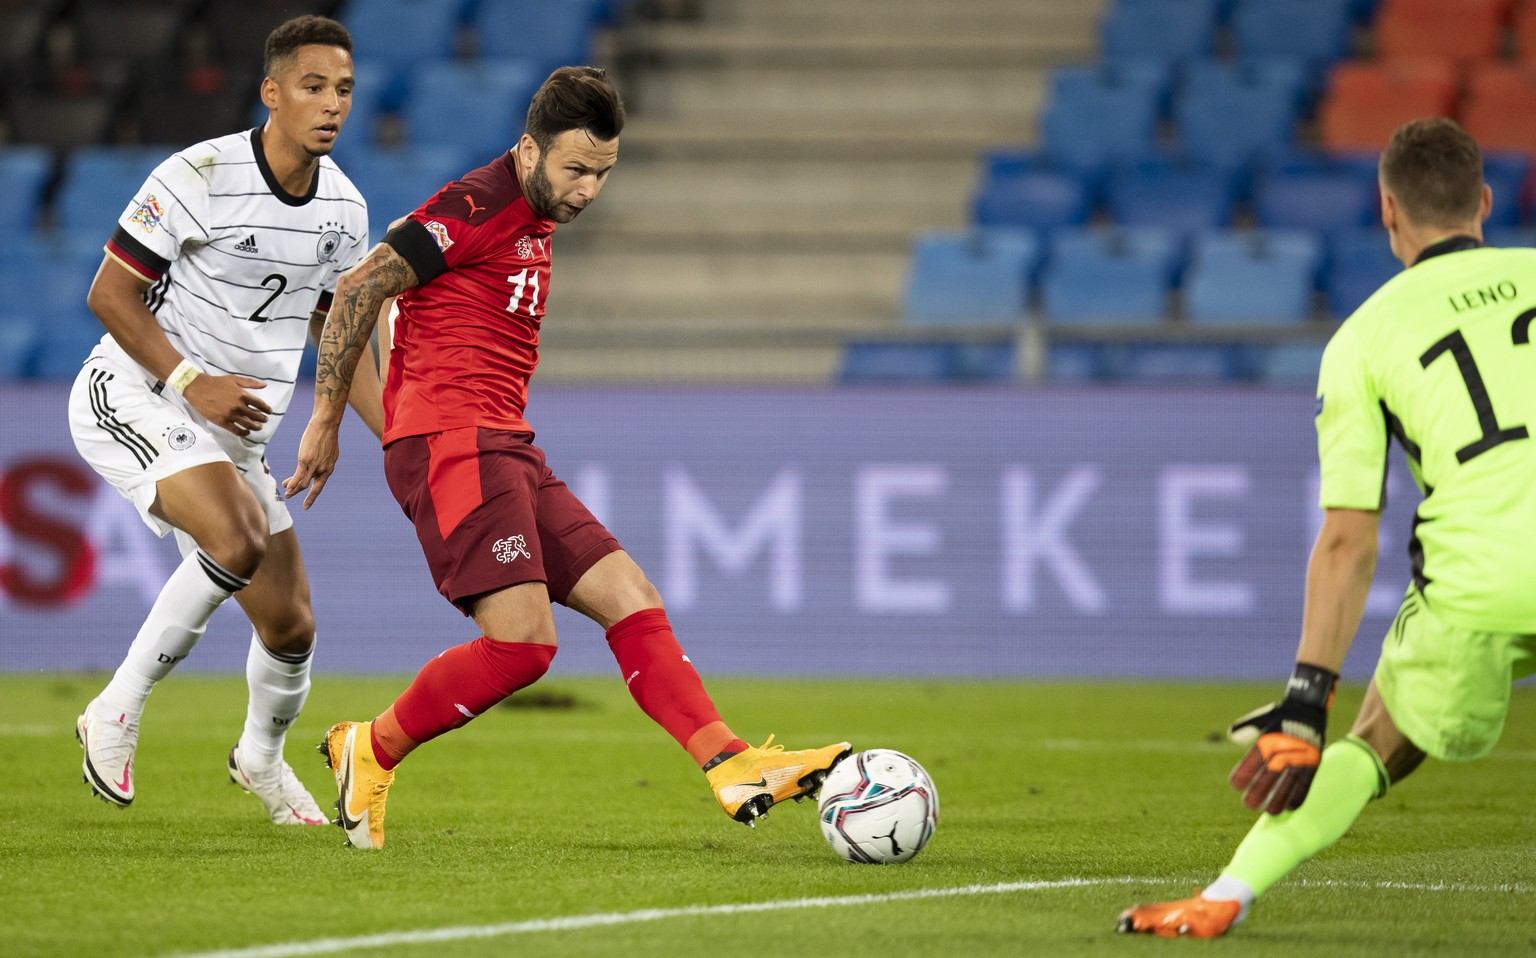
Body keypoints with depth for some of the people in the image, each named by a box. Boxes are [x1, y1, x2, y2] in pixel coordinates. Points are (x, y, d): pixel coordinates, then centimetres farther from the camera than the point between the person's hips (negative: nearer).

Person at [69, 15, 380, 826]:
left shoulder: (344, 209, 2)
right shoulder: (199, 177, -18)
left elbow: (335, 337, 16)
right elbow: (109, 293, -14)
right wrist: (193, 383, -22)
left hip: (234, 430, 7)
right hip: (132, 396, -7)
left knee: (290, 627, 6)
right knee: (238, 543, -32)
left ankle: (261, 757, 39)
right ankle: (118, 712, -15)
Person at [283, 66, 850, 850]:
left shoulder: (533, 221, 21)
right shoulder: (478, 205, -9)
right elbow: (358, 289, -11)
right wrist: (326, 419, -9)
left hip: (504, 451, 10)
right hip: (449, 440, -10)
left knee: (630, 600, 0)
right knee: (523, 640, -18)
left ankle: (733, 768, -7)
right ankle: (371, 751, -1)